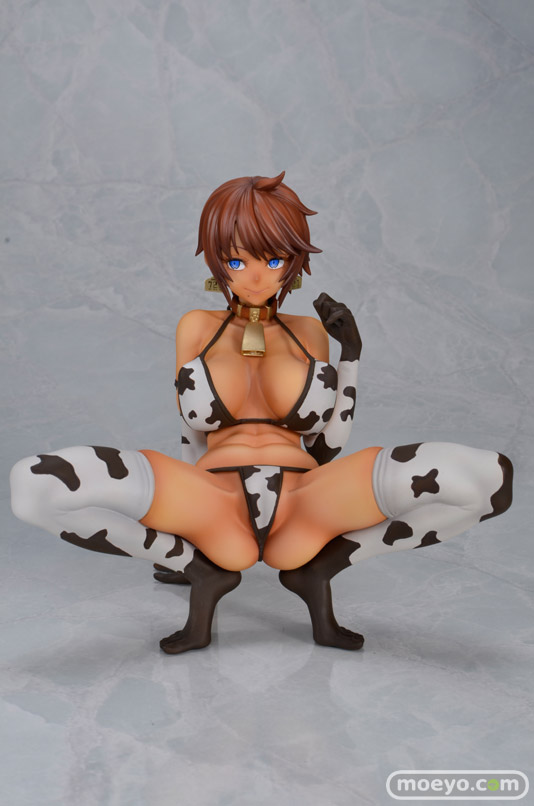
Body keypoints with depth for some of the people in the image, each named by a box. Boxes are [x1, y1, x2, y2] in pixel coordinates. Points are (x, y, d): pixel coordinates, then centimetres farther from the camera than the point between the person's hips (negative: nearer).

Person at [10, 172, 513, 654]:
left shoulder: (309, 332, 18)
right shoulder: (197, 327, 16)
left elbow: (326, 449, 14)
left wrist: (350, 352, 9)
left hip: (303, 507, 1)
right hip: (212, 509, 0)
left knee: (485, 477, -27)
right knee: (34, 486, -29)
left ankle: (316, 567, -2)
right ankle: (205, 572, -4)